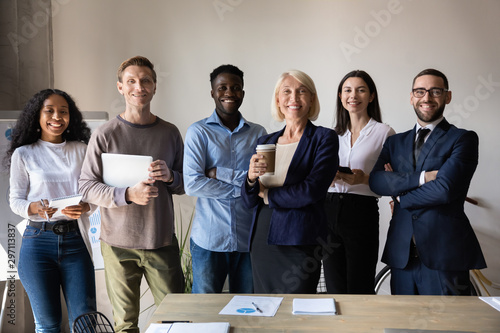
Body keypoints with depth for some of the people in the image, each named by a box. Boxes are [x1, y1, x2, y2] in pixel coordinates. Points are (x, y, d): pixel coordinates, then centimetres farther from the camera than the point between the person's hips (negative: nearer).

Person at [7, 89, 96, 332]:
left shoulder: (81, 150, 9)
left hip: (75, 240, 1)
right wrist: (35, 208, -17)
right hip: (38, 241, -1)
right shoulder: (23, 154, 5)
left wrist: (84, 207, -13)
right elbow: (15, 200, 5)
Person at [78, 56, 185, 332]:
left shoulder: (170, 133, 7)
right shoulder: (105, 134, -1)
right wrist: (128, 195, -19)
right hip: (118, 243, -2)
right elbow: (86, 186, -4)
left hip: (162, 240, 2)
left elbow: (186, 184, 13)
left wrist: (170, 176, -10)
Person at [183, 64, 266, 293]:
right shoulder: (198, 131, 0)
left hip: (248, 239, 3)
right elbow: (192, 184, -12)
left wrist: (221, 173, -12)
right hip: (209, 239, -2)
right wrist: (245, 188, -9)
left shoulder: (258, 133, 8)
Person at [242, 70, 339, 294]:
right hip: (261, 241, 5)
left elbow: (311, 191, -15)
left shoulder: (324, 139, -2)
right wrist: (251, 178, -11)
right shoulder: (265, 142, 13)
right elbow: (249, 201, 11)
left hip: (299, 242, -5)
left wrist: (267, 193, -3)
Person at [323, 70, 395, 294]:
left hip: (362, 213, -4)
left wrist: (365, 179, -17)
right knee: (334, 290, 8)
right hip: (329, 211, 4)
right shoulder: (333, 133, 15)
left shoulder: (384, 132, 1)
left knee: (359, 290, -1)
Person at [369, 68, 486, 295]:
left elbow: (444, 189, -15)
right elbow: (376, 181, -3)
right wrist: (422, 177, -15)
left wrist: (400, 195, -1)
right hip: (401, 253, 4)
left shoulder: (463, 139, 0)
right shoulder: (395, 142, 14)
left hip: (443, 254, -4)